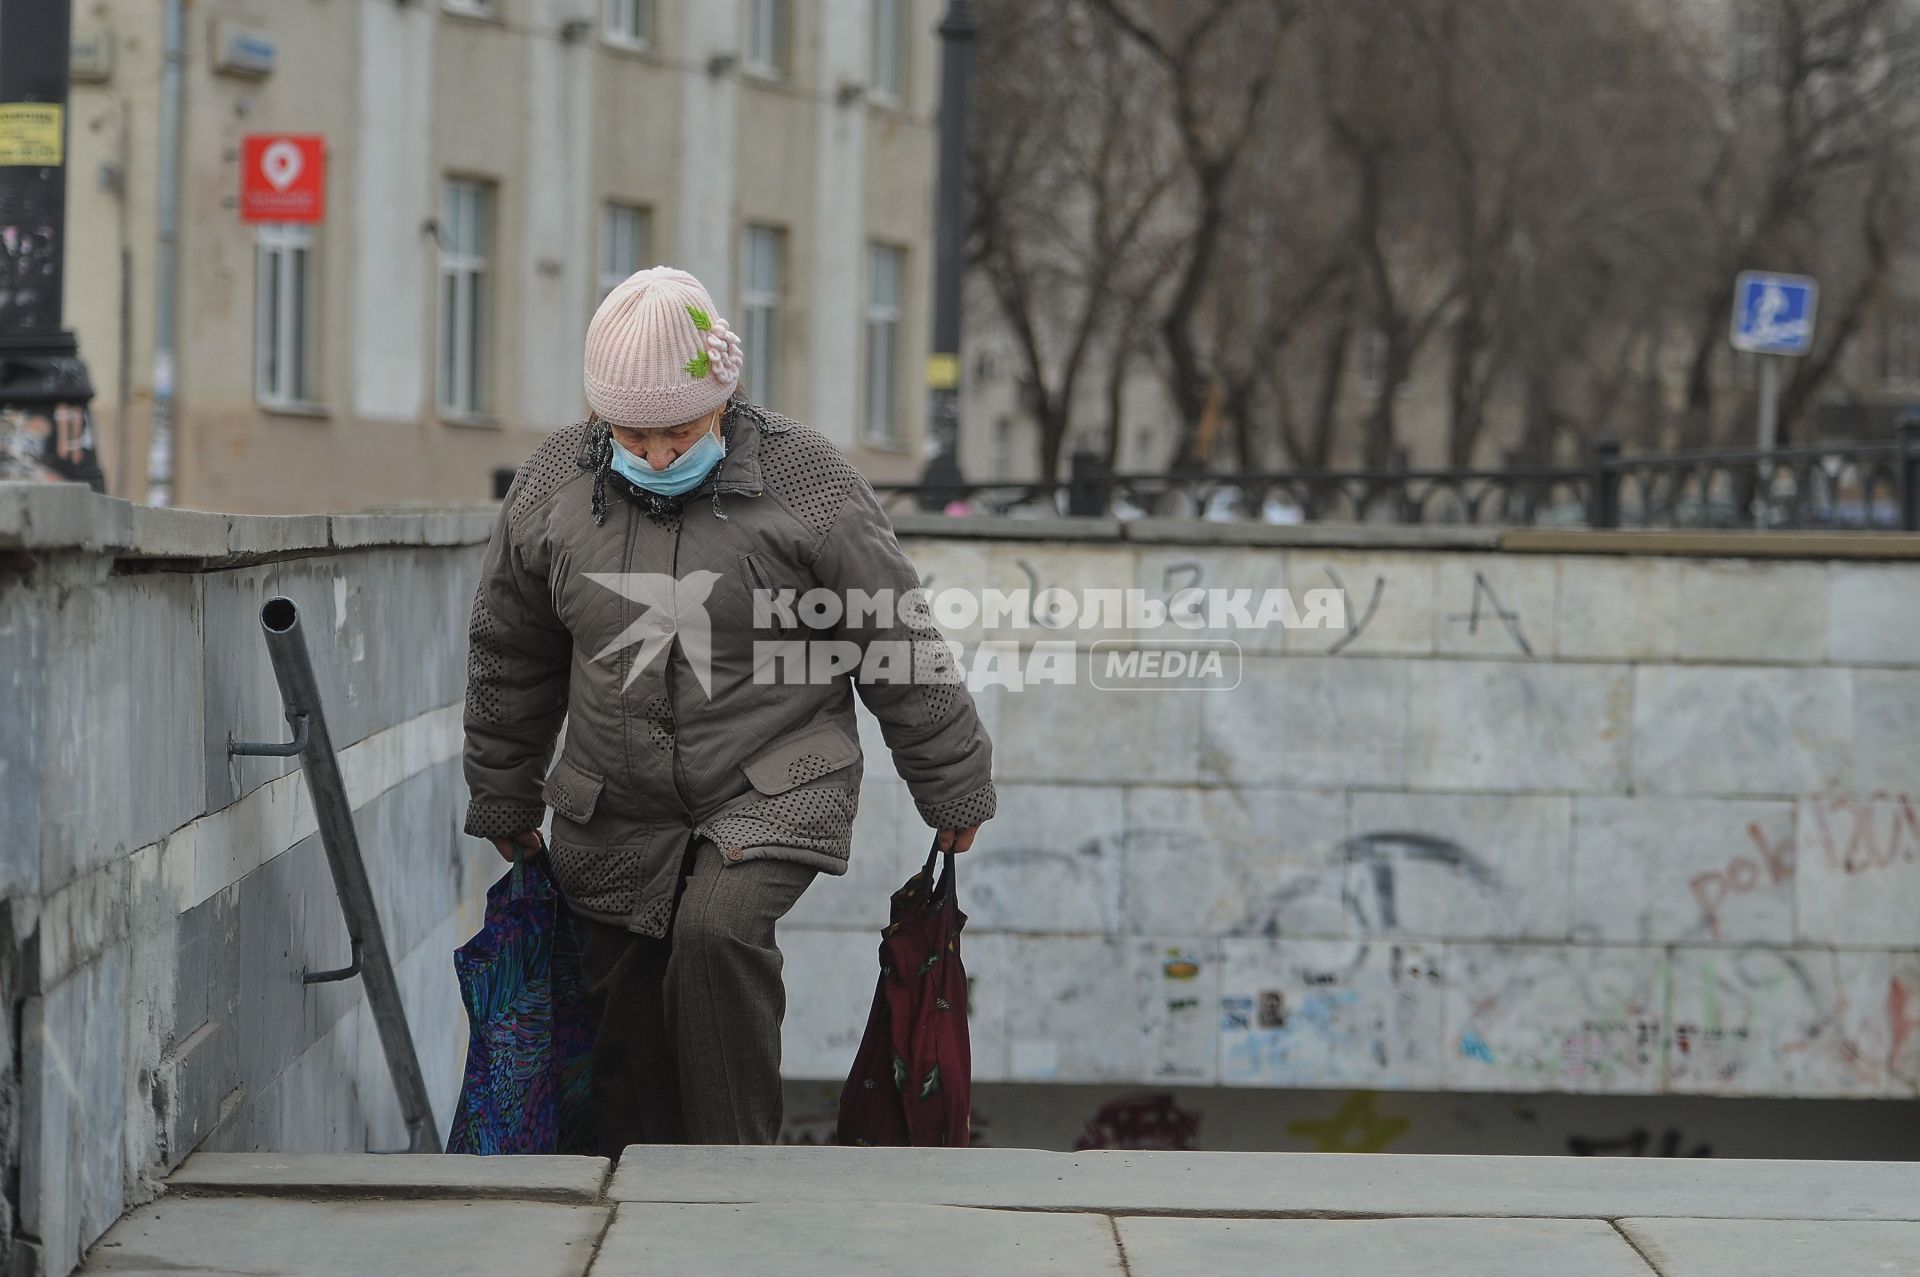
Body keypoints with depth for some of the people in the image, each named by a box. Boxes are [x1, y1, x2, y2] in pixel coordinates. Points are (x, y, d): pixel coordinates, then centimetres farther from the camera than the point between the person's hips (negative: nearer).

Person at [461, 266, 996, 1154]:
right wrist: (504, 801, 21)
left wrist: (951, 785, 6)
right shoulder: (553, 487, -1)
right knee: (629, 1046, 5)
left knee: (718, 931, -29)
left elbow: (898, 646, 0)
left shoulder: (805, 482, -10)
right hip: (618, 812, 4)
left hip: (775, 790, -4)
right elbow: (508, 656, 14)